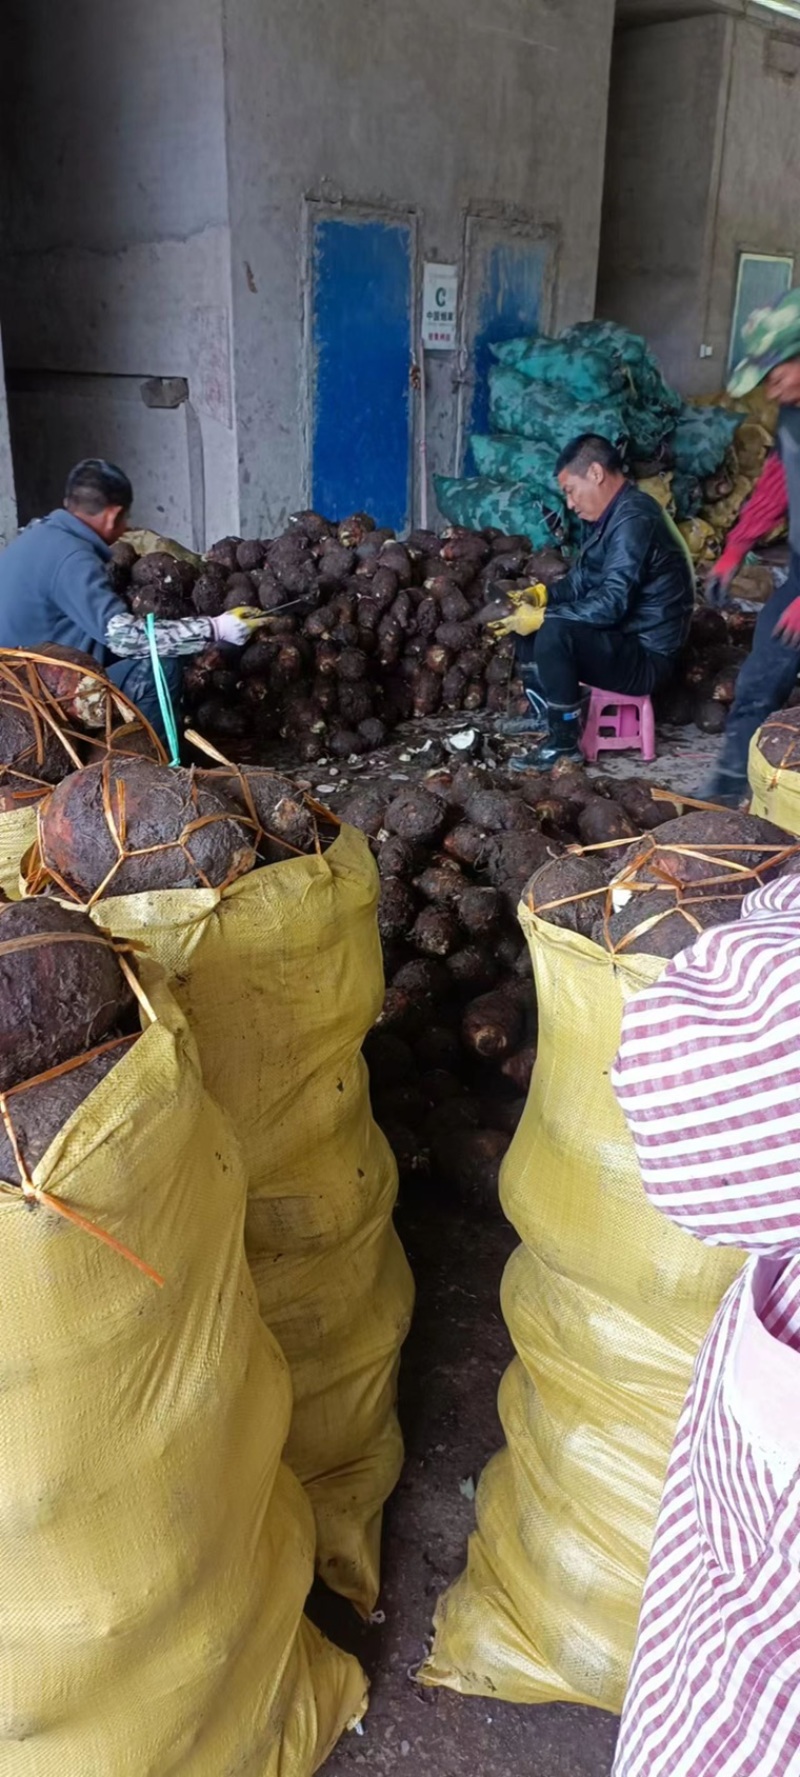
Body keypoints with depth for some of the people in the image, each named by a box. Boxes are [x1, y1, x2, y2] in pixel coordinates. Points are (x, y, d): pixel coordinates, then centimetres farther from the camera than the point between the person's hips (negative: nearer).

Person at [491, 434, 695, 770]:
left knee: (554, 630, -30)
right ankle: (539, 717, 12)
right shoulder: (611, 514, 9)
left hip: (645, 655, -10)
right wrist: (542, 594, 2)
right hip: (622, 637, 10)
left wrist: (542, 616, -24)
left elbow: (612, 604, -29)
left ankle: (564, 741, -18)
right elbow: (583, 578, 19)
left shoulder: (634, 520, -23)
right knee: (529, 620, 11)